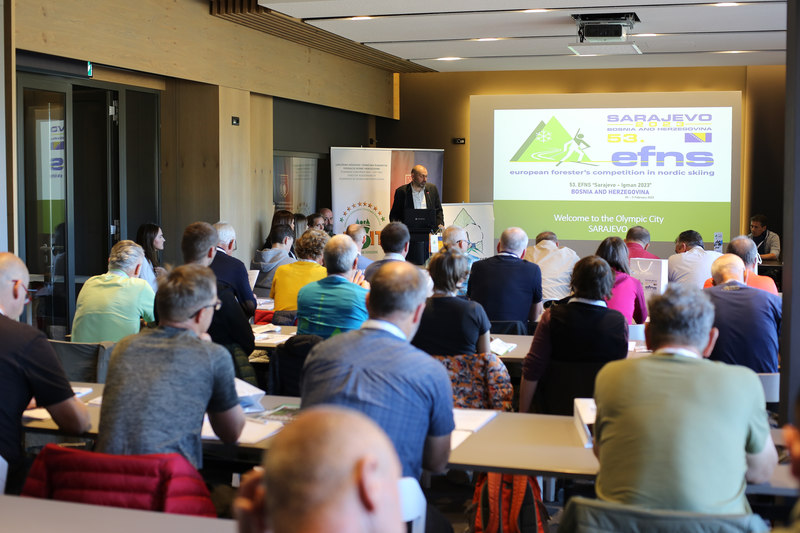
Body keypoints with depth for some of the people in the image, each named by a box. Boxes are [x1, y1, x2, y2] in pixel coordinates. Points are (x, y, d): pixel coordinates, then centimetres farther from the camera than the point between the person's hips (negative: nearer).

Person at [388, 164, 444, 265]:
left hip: (429, 234, 3)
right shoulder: (401, 191, 2)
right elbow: (394, 214, 6)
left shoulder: (432, 189, 11)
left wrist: (440, 224, 0)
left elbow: (438, 210, 17)